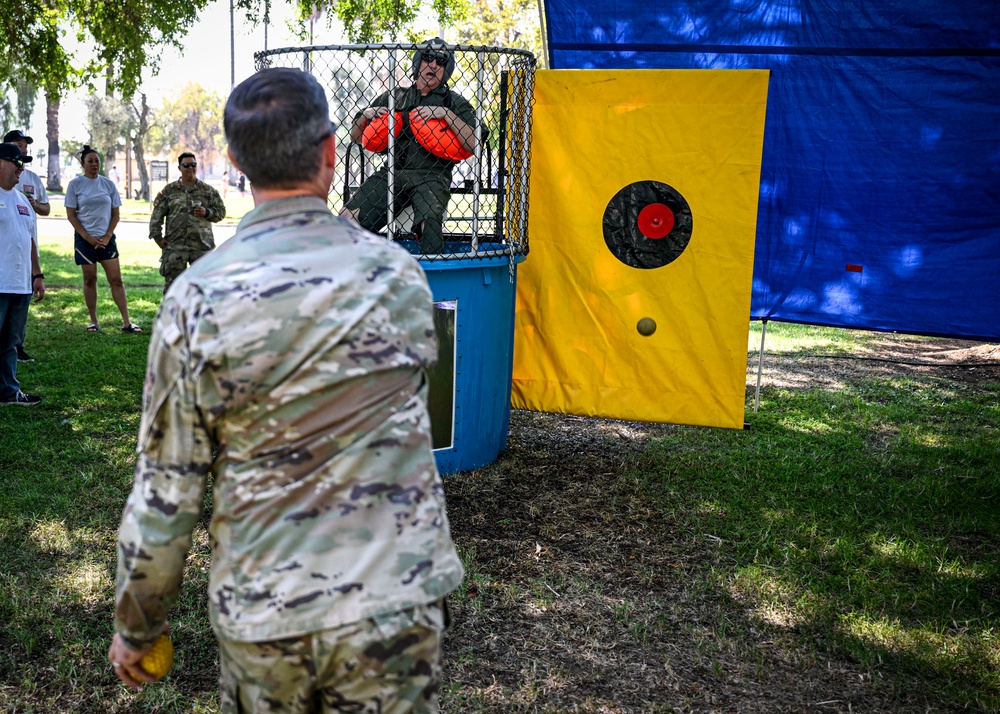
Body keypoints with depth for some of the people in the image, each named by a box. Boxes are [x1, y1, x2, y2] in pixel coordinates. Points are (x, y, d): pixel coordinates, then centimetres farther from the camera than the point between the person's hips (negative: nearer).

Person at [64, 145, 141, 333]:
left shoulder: (109, 184, 5)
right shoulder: (75, 185, -1)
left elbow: (115, 214, 7)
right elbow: (71, 215, -2)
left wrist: (107, 237, -5)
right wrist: (87, 237, -10)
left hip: (106, 238, 2)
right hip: (85, 238, -1)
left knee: (116, 279, -4)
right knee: (90, 279, 4)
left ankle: (126, 322, -5)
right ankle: (93, 321, 13)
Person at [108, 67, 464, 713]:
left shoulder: (199, 298, -11)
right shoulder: (400, 275, -5)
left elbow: (167, 492, -8)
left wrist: (136, 627, 7)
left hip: (261, 616, 0)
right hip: (395, 604, 1)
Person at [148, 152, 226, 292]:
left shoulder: (208, 190, 7)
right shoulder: (169, 190, 7)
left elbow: (221, 212, 8)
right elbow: (157, 215, 6)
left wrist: (206, 212, -11)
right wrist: (157, 237, -3)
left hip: (202, 245, 0)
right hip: (175, 246, 0)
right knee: (172, 283, 2)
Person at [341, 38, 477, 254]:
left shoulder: (455, 102, 14)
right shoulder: (395, 96, 21)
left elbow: (474, 145, -3)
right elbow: (356, 137, 26)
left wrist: (446, 114, -9)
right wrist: (365, 115, 6)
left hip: (432, 177, -3)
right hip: (391, 172, 3)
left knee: (429, 220, -34)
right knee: (349, 216, -17)